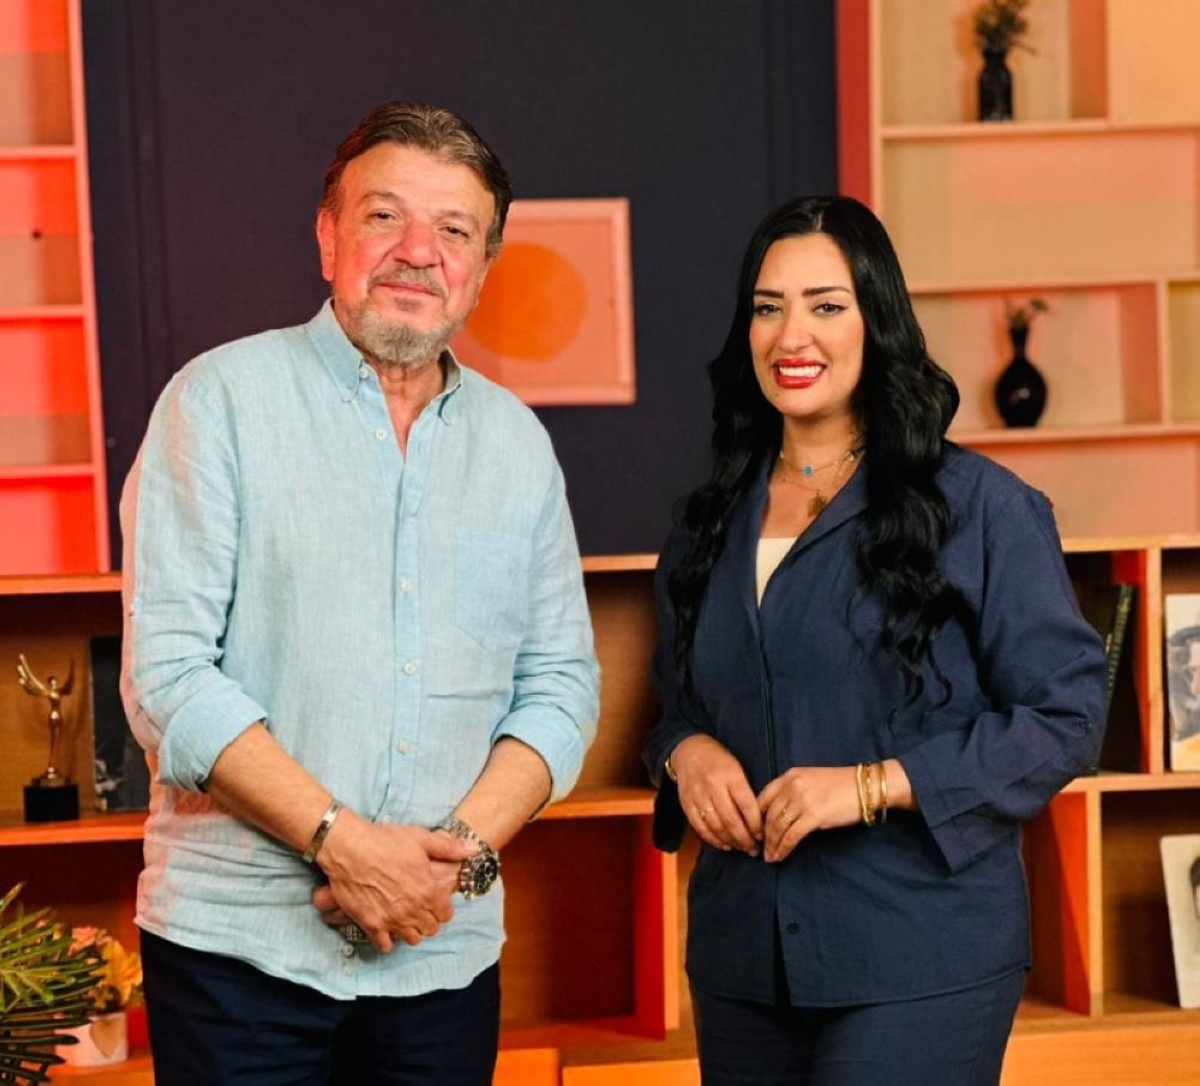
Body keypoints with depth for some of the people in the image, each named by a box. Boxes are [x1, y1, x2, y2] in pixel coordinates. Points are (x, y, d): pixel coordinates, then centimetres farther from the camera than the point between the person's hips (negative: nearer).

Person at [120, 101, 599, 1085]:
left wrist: (462, 849, -9)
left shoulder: (518, 443, 9)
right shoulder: (223, 398, -3)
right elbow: (168, 675, -10)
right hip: (240, 942, -3)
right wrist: (343, 843, -16)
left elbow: (561, 683, 7)